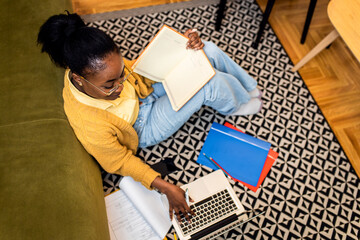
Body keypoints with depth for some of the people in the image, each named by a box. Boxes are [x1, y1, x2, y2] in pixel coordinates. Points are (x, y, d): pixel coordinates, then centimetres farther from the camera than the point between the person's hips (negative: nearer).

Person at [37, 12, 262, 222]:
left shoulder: (100, 67, -23)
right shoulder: (91, 126, -37)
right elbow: (120, 162, -20)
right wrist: (166, 188, -23)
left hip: (144, 91, 6)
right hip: (144, 127, -5)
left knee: (208, 51, -7)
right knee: (211, 84, -22)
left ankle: (250, 86, 22)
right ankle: (241, 104, 16)